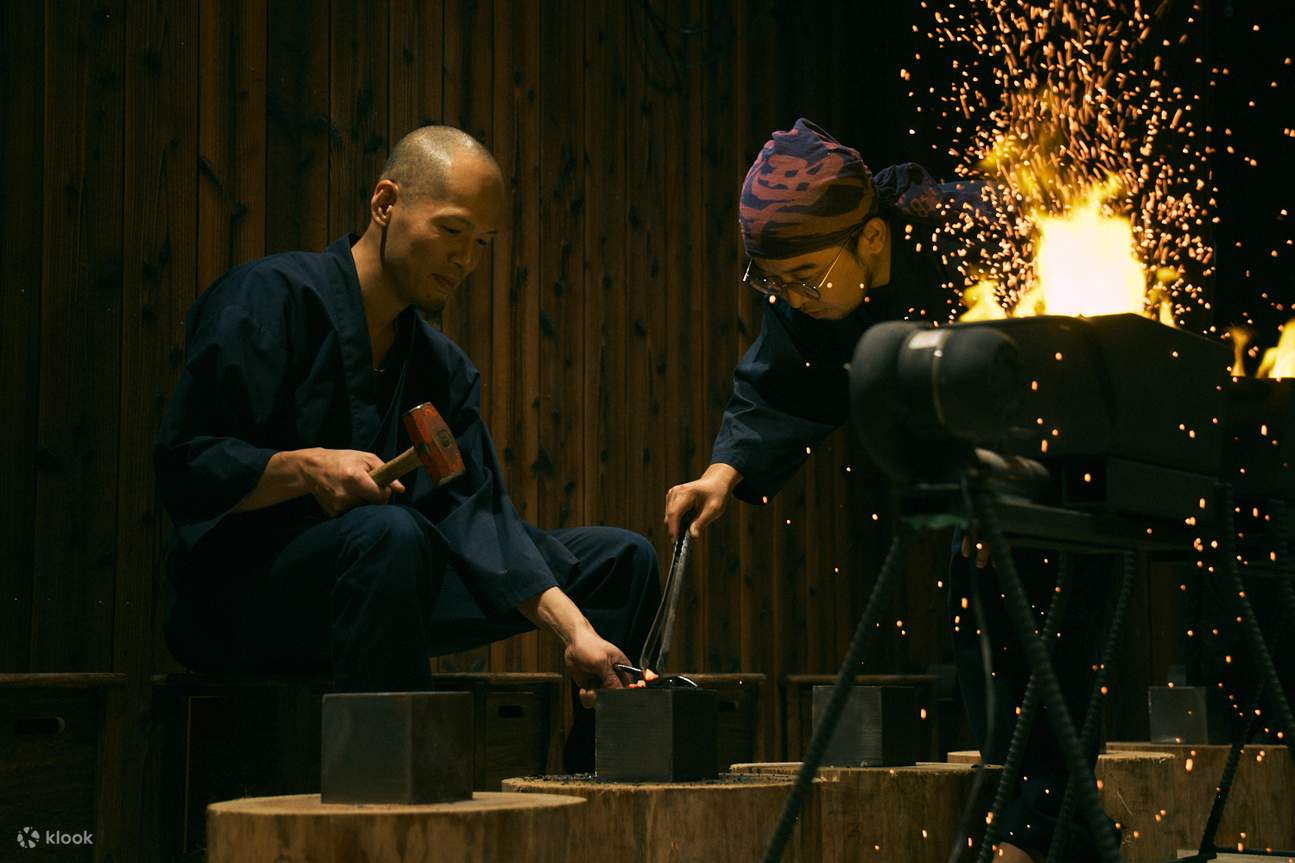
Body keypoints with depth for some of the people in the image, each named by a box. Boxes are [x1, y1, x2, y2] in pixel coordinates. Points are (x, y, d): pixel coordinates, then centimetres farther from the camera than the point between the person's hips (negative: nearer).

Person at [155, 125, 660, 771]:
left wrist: (576, 631, -16)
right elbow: (182, 466, -14)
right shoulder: (270, 296, -9)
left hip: (382, 573, 8)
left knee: (621, 560, 3)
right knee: (386, 534, -41)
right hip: (242, 584, -7)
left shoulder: (445, 367, 13)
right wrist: (307, 469, -32)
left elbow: (479, 517, -1)